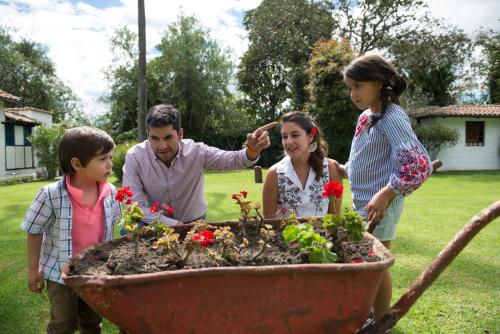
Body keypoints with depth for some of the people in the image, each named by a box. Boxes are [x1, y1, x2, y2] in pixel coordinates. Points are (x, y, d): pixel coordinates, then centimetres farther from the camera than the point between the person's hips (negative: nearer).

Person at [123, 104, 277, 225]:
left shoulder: (196, 152, -15)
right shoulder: (134, 157, -17)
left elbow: (233, 160, -20)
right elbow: (135, 206, -18)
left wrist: (252, 150, -44)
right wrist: (173, 225, -25)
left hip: (194, 224, 3)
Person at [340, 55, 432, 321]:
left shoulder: (392, 117, -17)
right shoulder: (365, 115, 9)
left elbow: (419, 165, -26)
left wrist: (385, 194, -28)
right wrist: (345, 169, 10)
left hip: (379, 205, -8)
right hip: (361, 202, 8)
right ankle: (368, 313, 37)